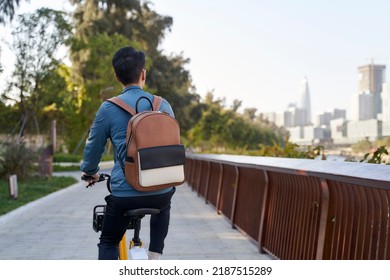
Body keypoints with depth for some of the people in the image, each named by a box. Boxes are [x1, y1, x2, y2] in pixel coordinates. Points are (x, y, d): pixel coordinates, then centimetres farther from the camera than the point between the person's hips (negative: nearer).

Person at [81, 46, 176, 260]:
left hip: (125, 194, -2)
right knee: (163, 206, 38)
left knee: (108, 242, 20)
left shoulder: (109, 109, -6)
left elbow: (93, 148, 6)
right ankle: (154, 258, 27)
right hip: (162, 192, 3)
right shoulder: (163, 105, 3)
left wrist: (90, 172, 27)